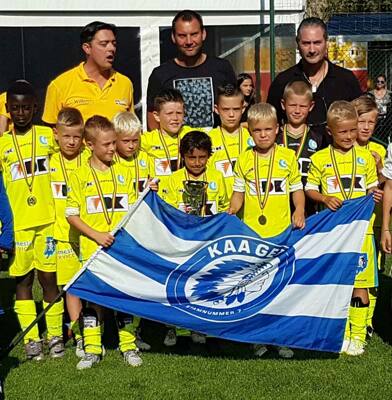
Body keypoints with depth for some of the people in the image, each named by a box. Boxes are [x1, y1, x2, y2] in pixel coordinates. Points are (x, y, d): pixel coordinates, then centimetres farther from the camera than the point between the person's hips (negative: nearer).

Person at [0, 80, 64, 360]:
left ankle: (55, 336, 16)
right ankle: (31, 338, 16)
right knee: (23, 279, 7)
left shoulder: (48, 136, 4)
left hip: (48, 220, -1)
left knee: (49, 277, 3)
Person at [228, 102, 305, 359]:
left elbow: (297, 190, 8)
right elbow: (239, 193, 10)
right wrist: (231, 210, -9)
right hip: (251, 232, 1)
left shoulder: (288, 157, 4)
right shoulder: (244, 160, 5)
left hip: (282, 232, -1)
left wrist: (299, 211, -9)